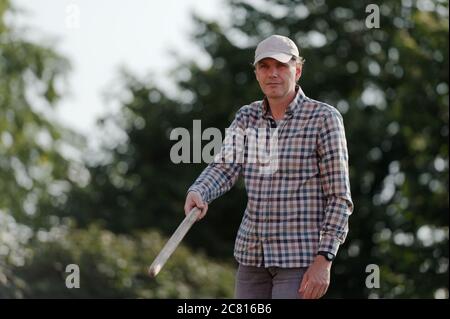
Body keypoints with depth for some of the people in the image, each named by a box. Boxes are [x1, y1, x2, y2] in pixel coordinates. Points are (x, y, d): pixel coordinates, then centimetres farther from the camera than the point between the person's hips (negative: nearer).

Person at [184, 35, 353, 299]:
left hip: (301, 255, -6)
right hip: (253, 252, 6)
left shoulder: (324, 118, -6)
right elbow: (224, 169, -4)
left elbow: (339, 198, -8)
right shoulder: (247, 118, 10)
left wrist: (324, 261, -16)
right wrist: (198, 193, -27)